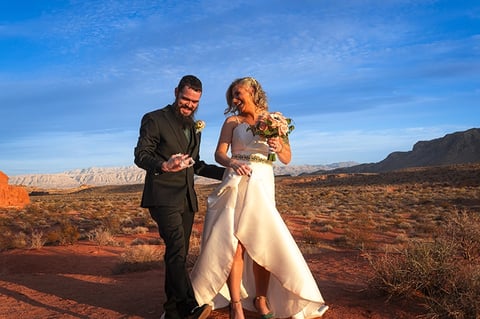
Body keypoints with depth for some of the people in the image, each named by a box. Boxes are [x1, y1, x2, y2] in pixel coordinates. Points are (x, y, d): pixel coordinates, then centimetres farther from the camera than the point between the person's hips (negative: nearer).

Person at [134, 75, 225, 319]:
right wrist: (164, 166, -28)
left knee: (178, 254, 8)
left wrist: (226, 172, 14)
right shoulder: (154, 120, -1)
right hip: (163, 197, -7)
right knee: (176, 250, -19)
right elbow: (140, 155, -8)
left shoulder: (194, 127, 20)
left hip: (186, 199, 7)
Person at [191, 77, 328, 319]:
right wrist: (233, 164, -23)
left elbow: (287, 159, 7)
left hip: (263, 186, 1)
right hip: (237, 185, -1)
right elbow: (219, 154, -1)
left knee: (264, 245, -3)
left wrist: (279, 146, -15)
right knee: (235, 245, -8)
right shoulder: (232, 121, 9)